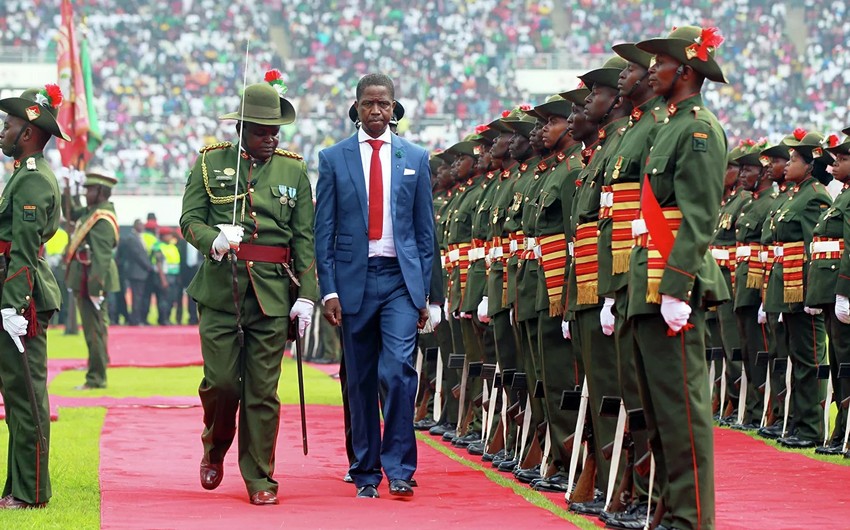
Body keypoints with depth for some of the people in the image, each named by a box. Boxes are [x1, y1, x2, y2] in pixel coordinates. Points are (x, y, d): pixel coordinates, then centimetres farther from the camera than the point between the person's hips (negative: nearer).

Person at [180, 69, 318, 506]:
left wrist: (306, 294, 0)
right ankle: (215, 449, 25)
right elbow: (189, 221, 3)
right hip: (220, 288, -1)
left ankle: (259, 478, 7)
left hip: (272, 291, 1)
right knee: (221, 380, -4)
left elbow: (305, 238, 7)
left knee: (263, 390, 0)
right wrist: (215, 240, -19)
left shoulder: (294, 170, 9)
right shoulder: (209, 163, 6)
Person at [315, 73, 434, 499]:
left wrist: (424, 291, 5)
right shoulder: (333, 158, 6)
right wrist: (329, 289, -4)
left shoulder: (415, 159, 9)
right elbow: (323, 231, 4)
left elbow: (425, 230, 10)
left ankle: (399, 468, -10)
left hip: (401, 278, 0)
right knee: (361, 381, 6)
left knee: (398, 368, -16)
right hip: (354, 278, 0)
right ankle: (366, 473, 14)